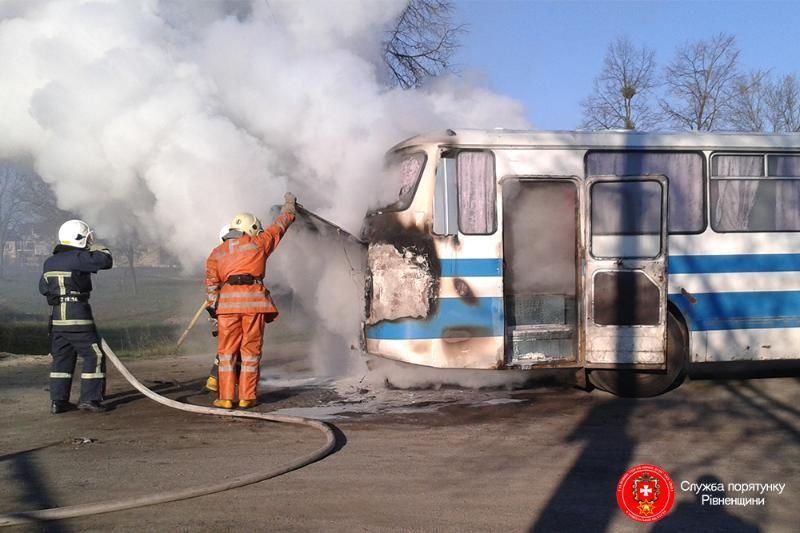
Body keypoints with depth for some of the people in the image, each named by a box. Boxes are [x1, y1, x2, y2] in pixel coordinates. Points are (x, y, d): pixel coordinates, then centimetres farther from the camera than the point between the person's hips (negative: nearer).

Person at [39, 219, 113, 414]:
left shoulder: (50, 262, 12)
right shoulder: (77, 258, -12)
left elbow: (43, 288, 21)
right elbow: (106, 261, -15)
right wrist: (99, 248, 4)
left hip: (57, 316, 8)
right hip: (78, 315, -8)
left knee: (61, 357, 13)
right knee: (94, 355, 0)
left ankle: (58, 400, 13)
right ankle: (89, 398, -1)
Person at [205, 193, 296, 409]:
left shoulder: (217, 253, 17)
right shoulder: (258, 243, 11)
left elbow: (211, 282, 7)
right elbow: (279, 226, 24)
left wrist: (212, 306, 8)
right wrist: (289, 205, 39)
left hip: (227, 302, 2)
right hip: (254, 300, -2)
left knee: (227, 351, 6)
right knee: (250, 350, 4)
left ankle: (226, 397, 4)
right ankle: (247, 397, 5)